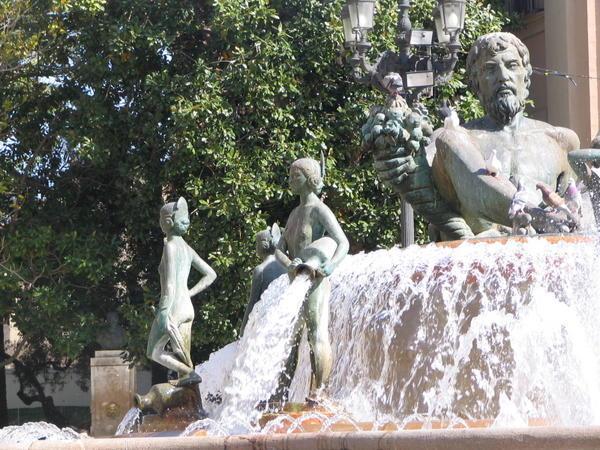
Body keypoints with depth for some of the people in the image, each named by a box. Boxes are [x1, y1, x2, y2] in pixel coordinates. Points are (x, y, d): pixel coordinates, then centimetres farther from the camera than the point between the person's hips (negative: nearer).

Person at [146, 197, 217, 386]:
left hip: (173, 307, -8)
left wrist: (164, 312, -22)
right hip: (188, 308, 8)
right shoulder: (187, 248, 12)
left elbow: (170, 283, -19)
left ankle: (189, 373, -14)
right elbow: (210, 275, 18)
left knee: (156, 352, 3)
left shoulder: (171, 246, -12)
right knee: (182, 357, 9)